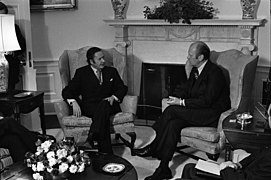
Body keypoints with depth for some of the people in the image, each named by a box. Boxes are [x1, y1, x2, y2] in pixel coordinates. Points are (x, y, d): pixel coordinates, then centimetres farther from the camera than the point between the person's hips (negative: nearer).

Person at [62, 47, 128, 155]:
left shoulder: (111, 71, 19)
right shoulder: (81, 73, 11)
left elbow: (122, 88, 14)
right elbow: (67, 91, 4)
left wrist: (113, 97, -8)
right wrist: (74, 102, -18)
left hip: (108, 105, 2)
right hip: (89, 107, -1)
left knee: (103, 105, -37)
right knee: (102, 113, -37)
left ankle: (93, 136, -50)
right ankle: (106, 152, -44)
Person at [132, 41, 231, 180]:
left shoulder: (214, 72, -17)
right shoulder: (195, 70, 11)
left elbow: (207, 101, -23)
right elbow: (185, 88, 16)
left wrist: (182, 102, -21)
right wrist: (177, 97, -7)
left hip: (212, 115, -8)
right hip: (198, 111, 8)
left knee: (171, 110, -23)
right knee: (173, 124, -19)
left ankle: (152, 147, -13)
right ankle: (163, 169, -18)